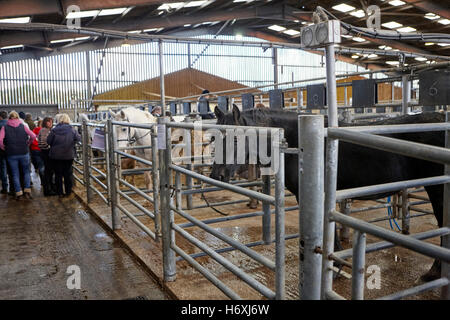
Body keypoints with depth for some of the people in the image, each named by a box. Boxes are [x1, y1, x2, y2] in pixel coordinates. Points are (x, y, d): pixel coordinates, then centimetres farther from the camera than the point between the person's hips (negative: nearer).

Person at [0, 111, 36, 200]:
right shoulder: (23, 126, 2)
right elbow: (33, 136, -6)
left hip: (11, 154, 0)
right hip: (24, 153, 0)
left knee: (15, 174, 9)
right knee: (26, 172, 14)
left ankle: (18, 193, 9)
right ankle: (27, 190, 5)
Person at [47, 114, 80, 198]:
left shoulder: (54, 130, -7)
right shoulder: (72, 130, -6)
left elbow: (48, 141, -6)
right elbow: (78, 138, 0)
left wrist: (54, 146, 13)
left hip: (56, 155, 0)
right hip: (69, 155, 0)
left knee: (58, 174, 8)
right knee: (68, 173, 11)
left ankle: (60, 192, 12)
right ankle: (68, 192, 16)